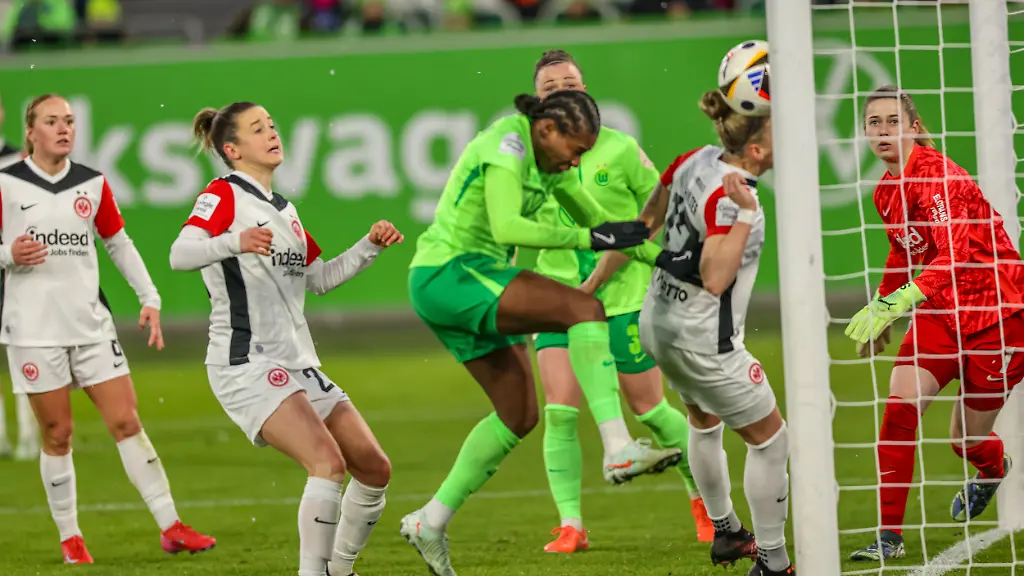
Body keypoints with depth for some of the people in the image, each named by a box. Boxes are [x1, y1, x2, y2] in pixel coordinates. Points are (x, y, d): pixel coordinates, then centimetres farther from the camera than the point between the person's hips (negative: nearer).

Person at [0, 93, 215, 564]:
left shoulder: (92, 184, 7)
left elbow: (119, 244, 16)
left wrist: (149, 297, 9)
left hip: (90, 323, 3)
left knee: (126, 421, -2)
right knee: (57, 434, 1)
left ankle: (170, 527, 0)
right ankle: (69, 538, 12)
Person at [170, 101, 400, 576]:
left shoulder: (284, 210, 20)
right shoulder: (224, 196, -5)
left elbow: (320, 279, 30)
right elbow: (180, 255, -22)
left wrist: (369, 247, 16)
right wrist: (234, 241, -41)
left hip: (298, 365, 9)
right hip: (247, 365, -9)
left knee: (374, 469, 4)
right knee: (328, 462, -26)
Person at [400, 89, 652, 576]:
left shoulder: (548, 158, 10)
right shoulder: (507, 148, -18)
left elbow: (595, 218, 21)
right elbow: (507, 228, -32)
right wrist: (589, 238, -33)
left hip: (475, 279, 10)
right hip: (450, 275, -10)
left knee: (519, 415, 11)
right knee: (584, 309, -23)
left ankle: (431, 522, 17)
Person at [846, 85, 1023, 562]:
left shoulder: (938, 179, -25)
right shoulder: (886, 191, 2)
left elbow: (956, 255, -38)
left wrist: (898, 303, -49)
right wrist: (878, 308, 23)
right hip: (942, 311, 6)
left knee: (969, 441, 4)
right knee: (899, 406, -16)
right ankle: (889, 535, -12)